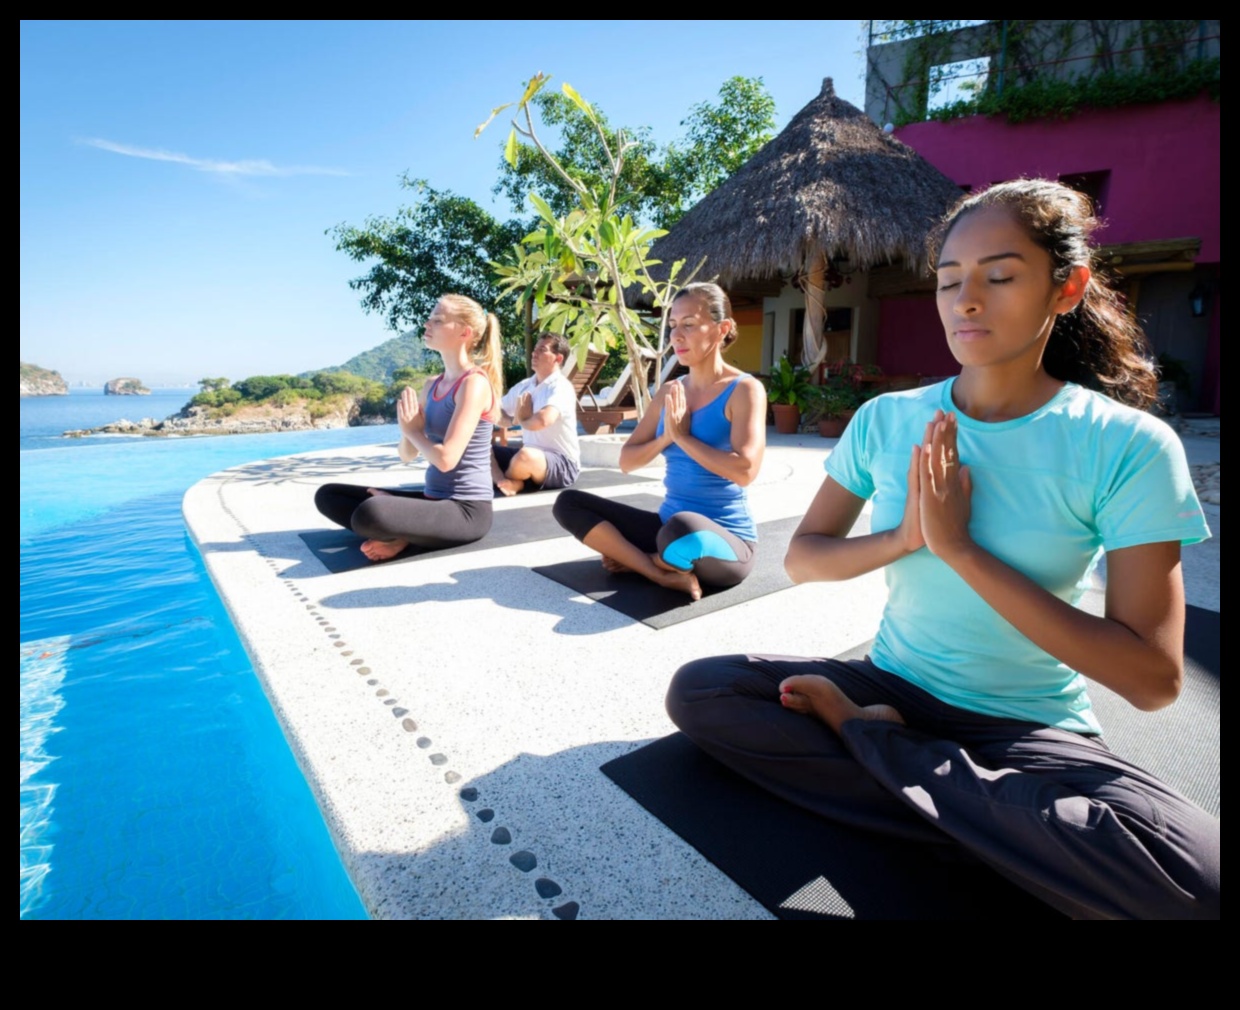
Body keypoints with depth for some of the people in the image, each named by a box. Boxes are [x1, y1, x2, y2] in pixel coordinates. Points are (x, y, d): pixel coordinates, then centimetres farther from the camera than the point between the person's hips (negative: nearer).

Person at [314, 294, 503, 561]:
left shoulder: (474, 383, -14)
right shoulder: (432, 385, 11)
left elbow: (446, 458, -24)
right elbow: (407, 455, 14)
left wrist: (414, 430, -5)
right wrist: (407, 428, -7)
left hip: (466, 510, -9)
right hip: (434, 499, 9)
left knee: (370, 513, -35)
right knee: (328, 495, 11)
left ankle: (402, 537, -3)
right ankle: (399, 534, -7)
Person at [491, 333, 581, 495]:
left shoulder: (561, 387, -16)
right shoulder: (524, 385, 9)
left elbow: (542, 421, -35)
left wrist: (521, 420, -12)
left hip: (562, 464, -8)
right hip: (531, 458, 8)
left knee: (526, 455, -38)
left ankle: (505, 478, -6)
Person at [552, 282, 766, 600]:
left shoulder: (744, 389, -10)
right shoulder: (668, 392, 7)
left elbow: (745, 470, -24)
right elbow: (626, 461, 7)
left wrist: (683, 436, -15)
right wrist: (666, 437, -11)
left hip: (726, 539, -6)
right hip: (669, 527, 7)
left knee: (683, 528, -42)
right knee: (568, 502, -3)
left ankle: (639, 559, -6)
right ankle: (663, 572, -15)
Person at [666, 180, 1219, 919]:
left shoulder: (1128, 446, -12)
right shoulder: (887, 420, -3)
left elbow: (1154, 678, -16)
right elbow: (801, 559, 0)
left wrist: (960, 548, -23)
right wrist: (903, 538, -20)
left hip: (1030, 728, -2)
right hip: (890, 685, 3)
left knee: (1194, 880, -32)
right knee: (696, 691, -16)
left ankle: (866, 735, -11)